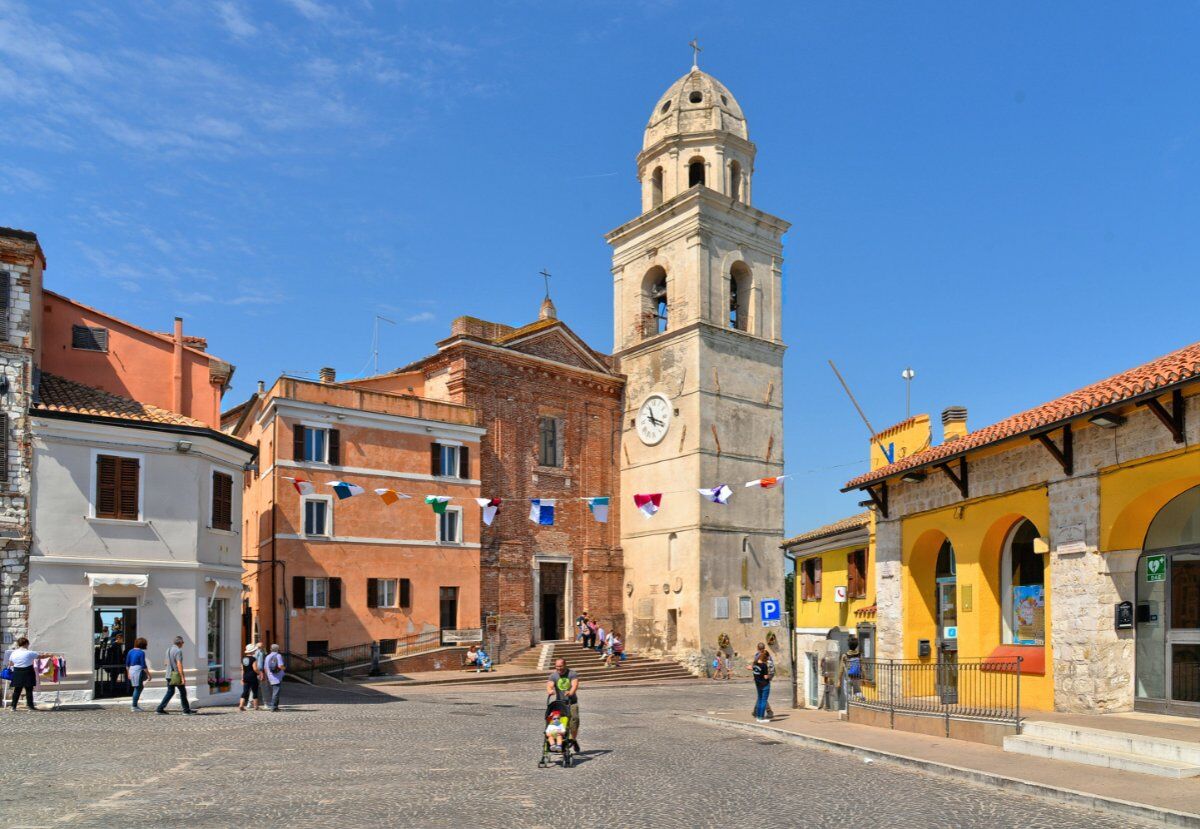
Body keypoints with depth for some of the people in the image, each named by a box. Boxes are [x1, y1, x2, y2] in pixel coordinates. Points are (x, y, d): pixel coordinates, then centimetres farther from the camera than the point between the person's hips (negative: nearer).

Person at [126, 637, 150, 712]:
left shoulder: (131, 651, 9)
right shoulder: (141, 652, -12)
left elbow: (127, 664, 15)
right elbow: (143, 665, -14)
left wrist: (128, 673, 25)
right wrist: (148, 674, -8)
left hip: (131, 670, 8)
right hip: (138, 670, -8)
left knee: (137, 688, 20)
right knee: (137, 688, 1)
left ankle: (133, 703, 15)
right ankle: (134, 706, 5)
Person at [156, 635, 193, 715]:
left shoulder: (168, 649, 11)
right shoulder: (178, 651, -16)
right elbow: (179, 664, -23)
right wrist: (182, 677, -22)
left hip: (169, 675, 8)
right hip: (176, 675, -8)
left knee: (170, 692, 13)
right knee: (183, 692, 4)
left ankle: (160, 709, 5)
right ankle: (186, 710, 11)